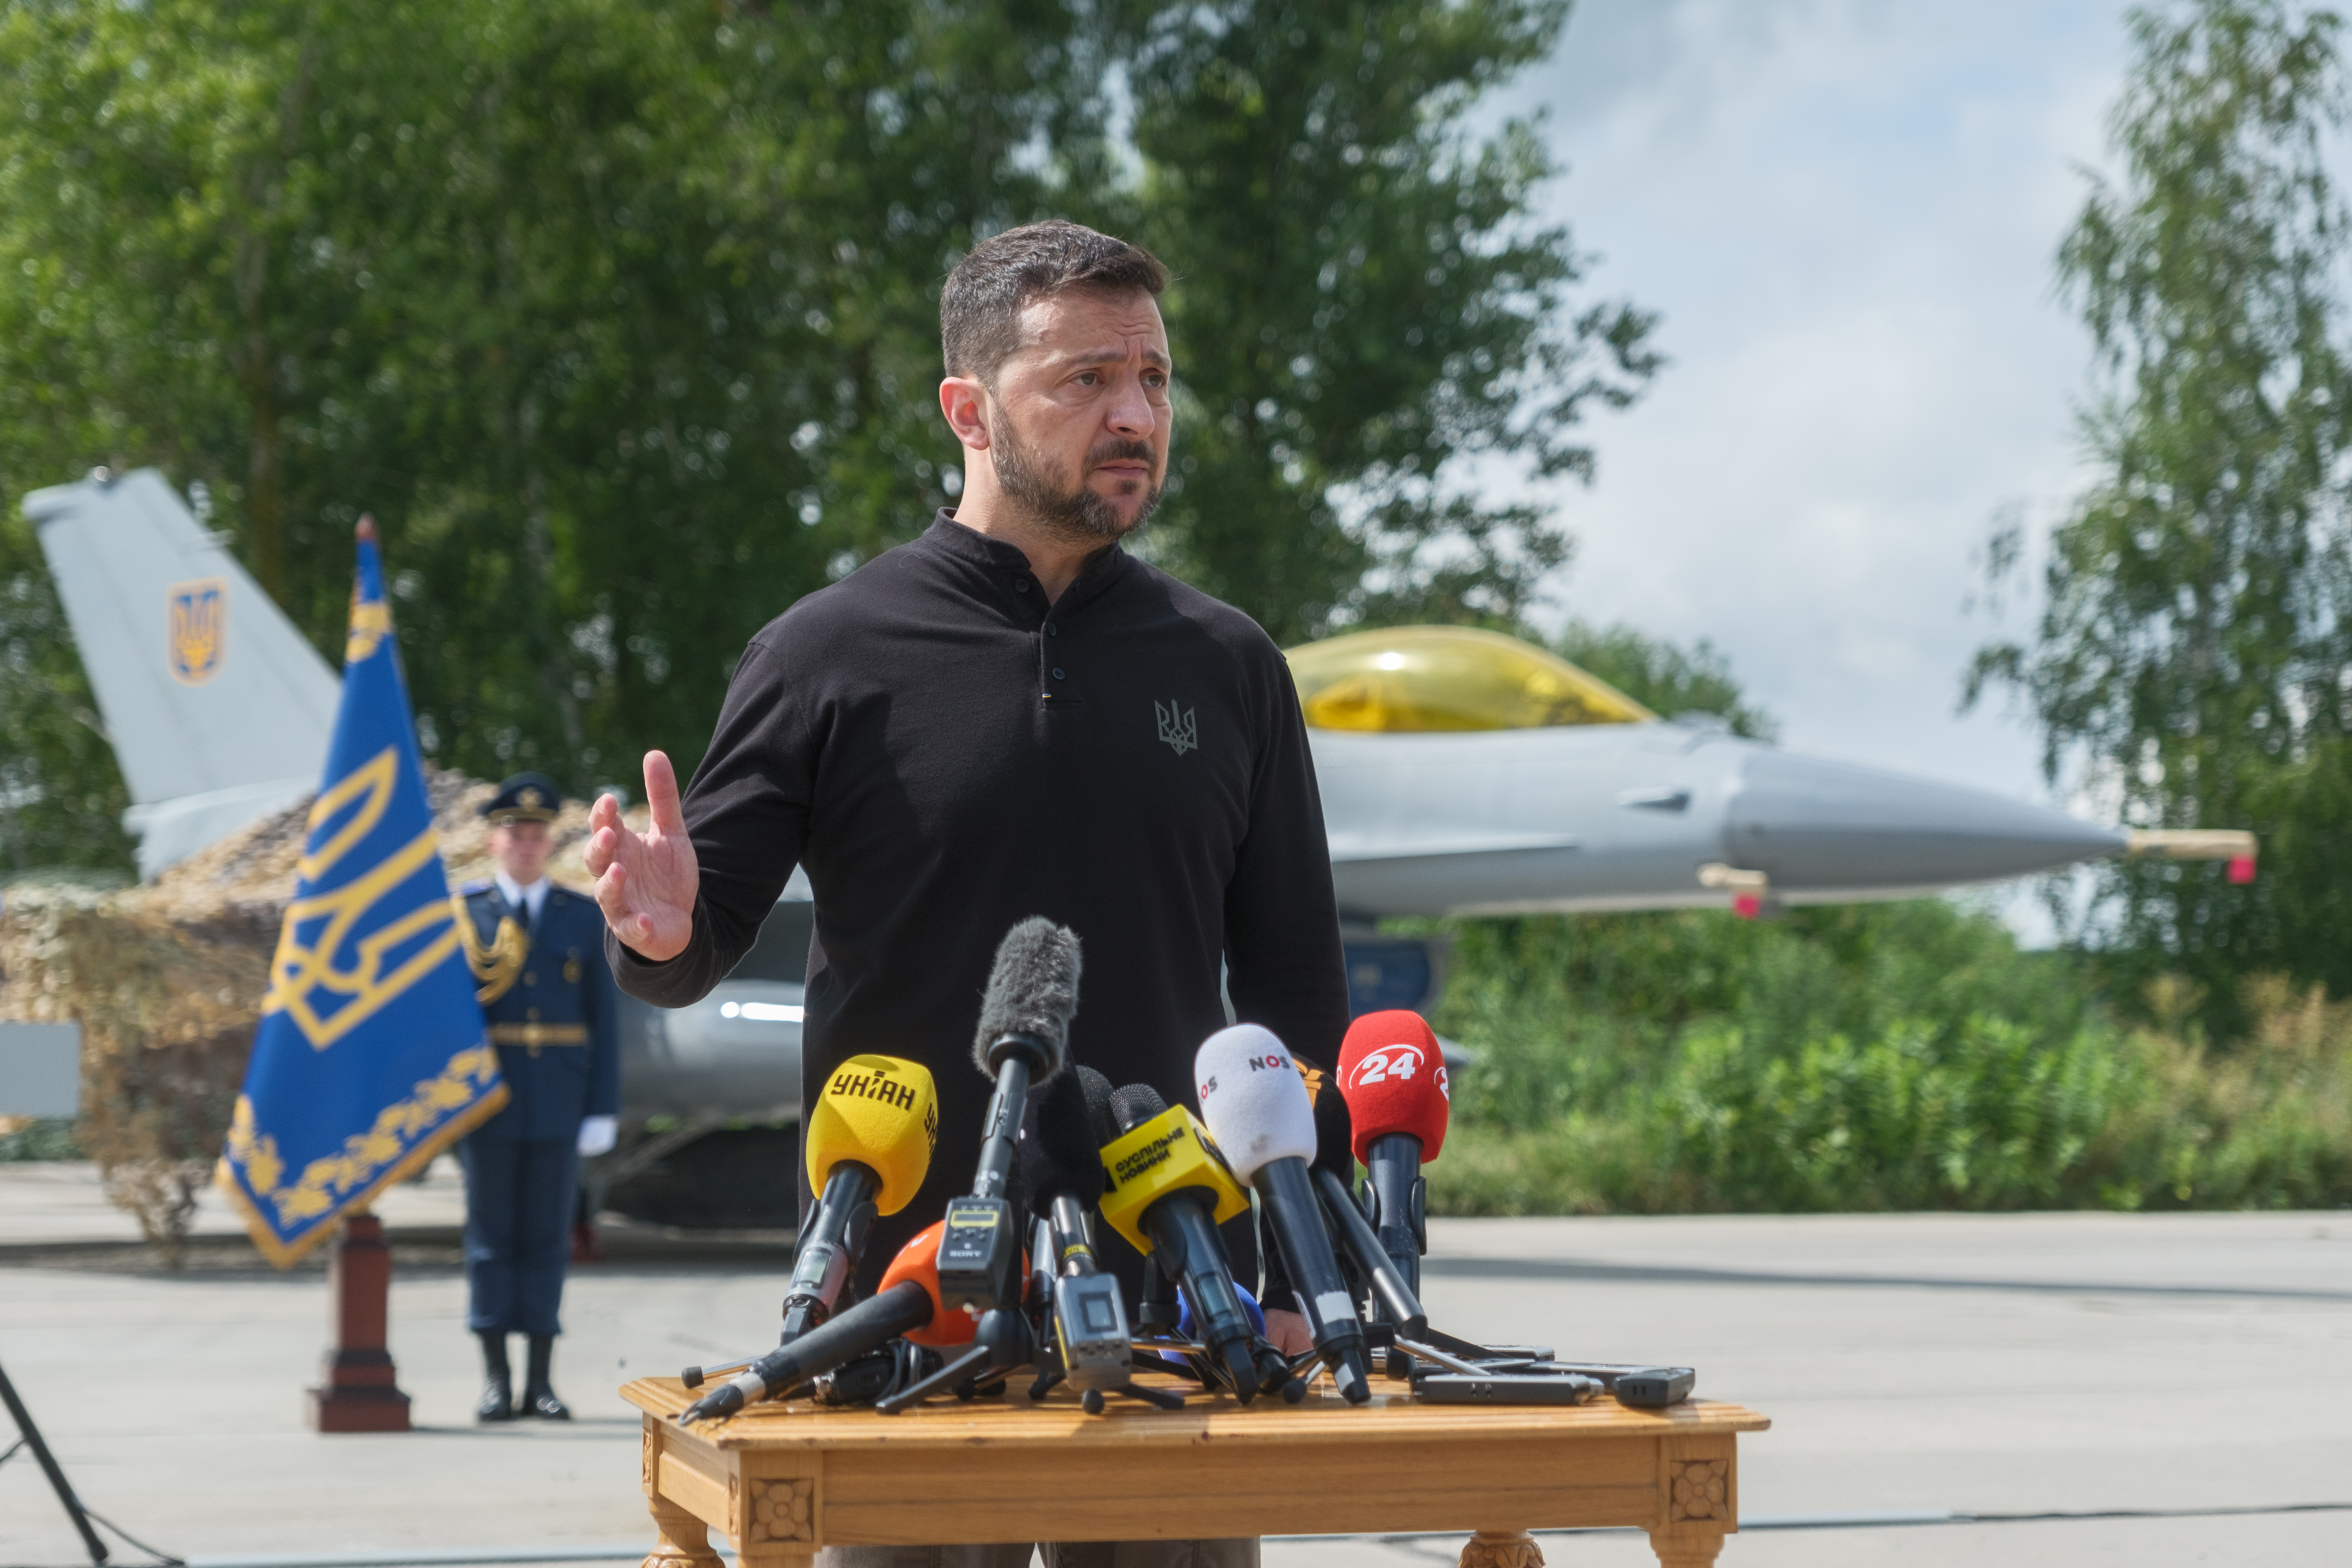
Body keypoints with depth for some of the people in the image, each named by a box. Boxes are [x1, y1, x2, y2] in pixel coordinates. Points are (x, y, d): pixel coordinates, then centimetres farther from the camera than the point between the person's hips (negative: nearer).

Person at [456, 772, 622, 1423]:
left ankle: (540, 1381, 7)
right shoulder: (459, 912, 4)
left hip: (558, 1102, 1)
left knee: (547, 1239, 3)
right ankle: (495, 1379, 5)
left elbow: (604, 1019, 7)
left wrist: (604, 1110, 1)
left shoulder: (585, 917, 8)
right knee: (491, 1238, 1)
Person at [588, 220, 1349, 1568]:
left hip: (1175, 1299, 3)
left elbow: (1295, 987, 13)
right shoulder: (830, 657, 0)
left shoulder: (1227, 668, 9)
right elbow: (706, 935, 1)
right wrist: (662, 935, -23)